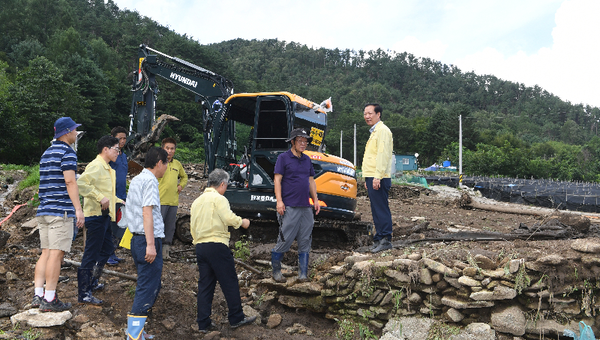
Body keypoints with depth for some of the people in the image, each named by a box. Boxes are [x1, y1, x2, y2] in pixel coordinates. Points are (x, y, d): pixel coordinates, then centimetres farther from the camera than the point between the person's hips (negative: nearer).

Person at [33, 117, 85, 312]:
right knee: (56, 253, -6)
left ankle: (37, 295, 10)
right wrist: (78, 209, -16)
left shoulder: (46, 153, 19)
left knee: (46, 253, 11)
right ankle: (49, 300, -5)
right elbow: (69, 181, -16)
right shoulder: (67, 152, -8)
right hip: (61, 210, -9)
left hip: (43, 210, 9)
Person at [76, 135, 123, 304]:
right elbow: (81, 183, -29)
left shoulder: (108, 169, 17)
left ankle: (92, 282, 35)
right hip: (96, 215, -11)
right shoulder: (96, 166, -15)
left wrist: (119, 202, 20)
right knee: (91, 254, -6)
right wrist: (100, 198, -29)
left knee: (107, 249, 21)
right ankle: (84, 293, 0)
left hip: (105, 216, 11)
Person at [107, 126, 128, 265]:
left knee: (120, 228, 12)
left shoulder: (124, 155, 17)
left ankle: (112, 253, 22)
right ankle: (107, 255, 6)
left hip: (121, 197, 8)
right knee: (109, 228, -2)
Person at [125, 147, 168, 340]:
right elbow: (147, 211, -21)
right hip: (149, 239, -10)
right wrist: (151, 244, -24)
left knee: (153, 287, 17)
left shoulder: (135, 180, 18)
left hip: (136, 239, 10)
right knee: (147, 290, -7)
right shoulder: (150, 181, -12)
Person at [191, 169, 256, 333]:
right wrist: (242, 222, -3)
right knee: (230, 282, 4)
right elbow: (229, 218, -20)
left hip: (200, 246, 8)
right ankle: (236, 318, 12)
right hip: (217, 245, -8)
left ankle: (203, 323, 12)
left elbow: (193, 228, 18)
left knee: (205, 285, 10)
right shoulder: (218, 198, -7)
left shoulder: (197, 201, 16)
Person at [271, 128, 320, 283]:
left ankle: (303, 273, 13)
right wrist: (279, 201, -14)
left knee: (305, 241, 6)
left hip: (306, 207, 6)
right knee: (285, 240, -4)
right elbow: (277, 180, -6)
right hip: (289, 207, -6)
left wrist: (315, 199, 14)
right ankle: (276, 271, 12)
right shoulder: (283, 158, -2)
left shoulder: (307, 159, 16)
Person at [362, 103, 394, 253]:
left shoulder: (382, 130, -9)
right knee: (376, 210, 11)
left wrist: (377, 176, -24)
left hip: (379, 178, -10)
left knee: (381, 208, -8)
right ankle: (379, 238, 15)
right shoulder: (374, 132, 23)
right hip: (372, 178, 10)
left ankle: (386, 239, -5)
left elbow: (383, 155, -19)